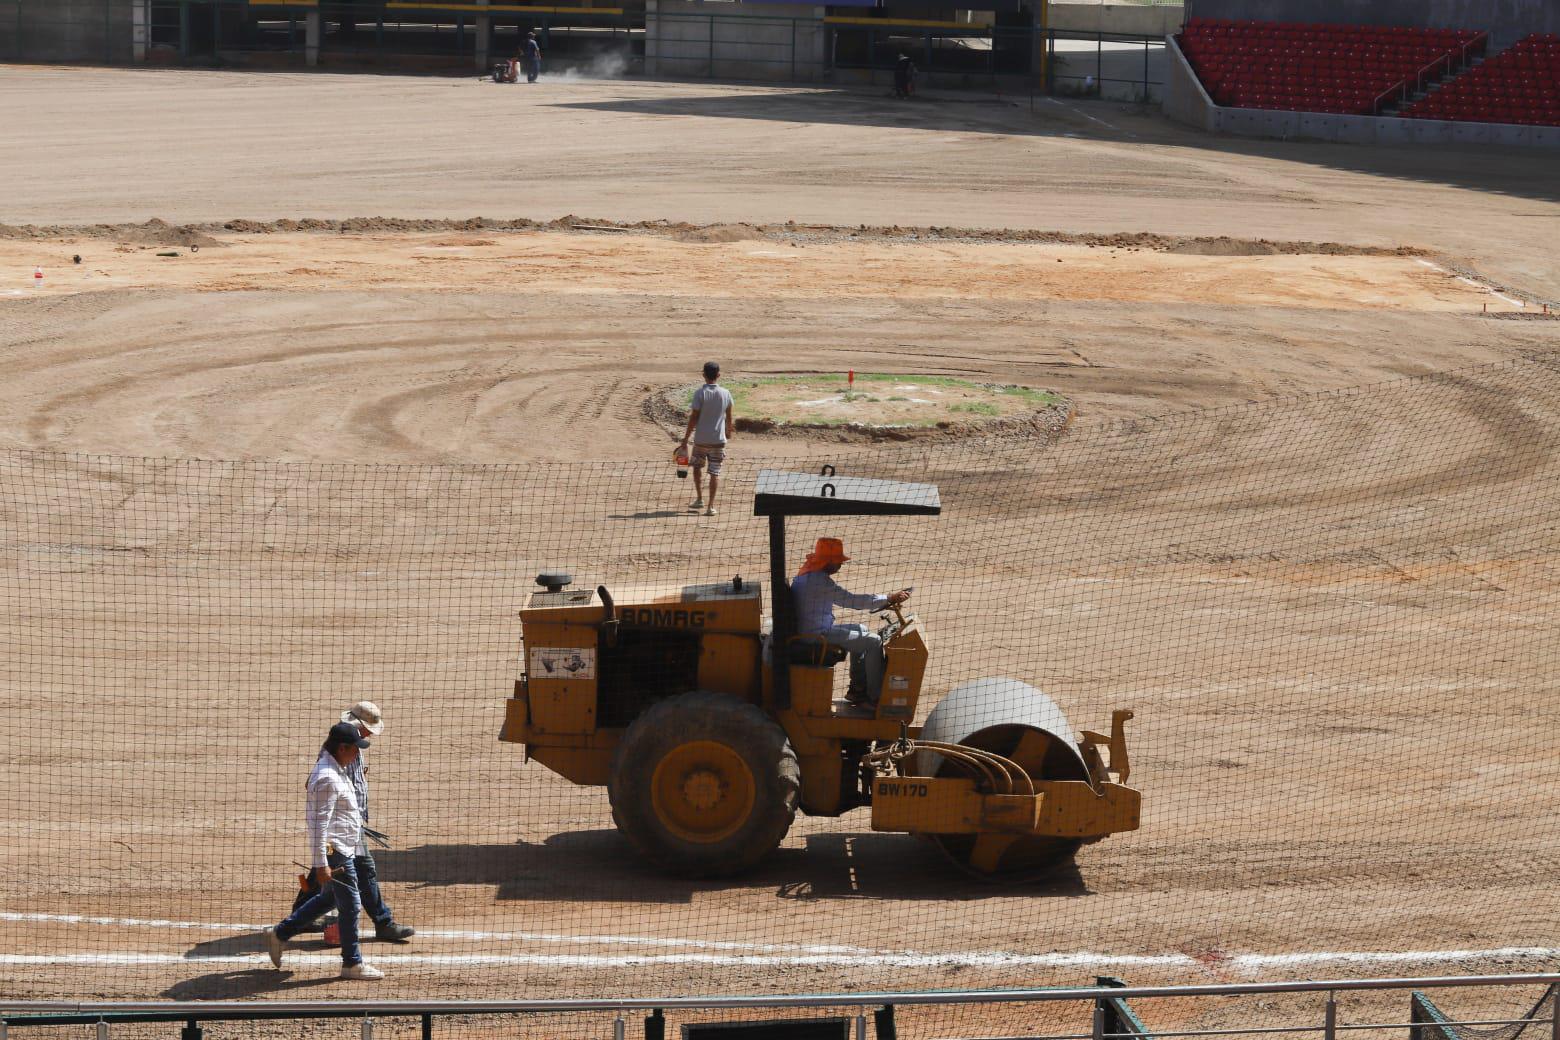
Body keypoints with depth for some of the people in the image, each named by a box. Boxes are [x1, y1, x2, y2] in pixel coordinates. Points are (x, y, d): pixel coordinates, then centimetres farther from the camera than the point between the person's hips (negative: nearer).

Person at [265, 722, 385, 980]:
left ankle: (280, 934, 30)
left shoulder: (336, 770, 10)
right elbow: (319, 823, -25)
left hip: (343, 850, 11)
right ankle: (352, 963, 11)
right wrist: (321, 864, -26)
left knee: (328, 897, 22)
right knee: (350, 905, 0)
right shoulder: (327, 779, -23)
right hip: (335, 852, -11)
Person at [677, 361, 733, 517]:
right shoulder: (725, 393, -2)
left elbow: (693, 418, -11)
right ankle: (711, 506, 0)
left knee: (697, 467, 21)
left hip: (701, 439, -2)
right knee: (715, 472, 5)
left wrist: (685, 439, -5)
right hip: (718, 439, 2)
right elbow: (728, 417, 12)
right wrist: (728, 432, 31)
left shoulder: (700, 393, -12)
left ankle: (699, 499, 18)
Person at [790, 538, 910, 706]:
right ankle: (875, 697, -1)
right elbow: (852, 600, -23)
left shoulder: (805, 575, 11)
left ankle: (857, 688, 27)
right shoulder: (821, 581, -22)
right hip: (819, 636, -11)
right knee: (874, 641, -7)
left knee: (861, 630, 25)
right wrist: (889, 599, -17)